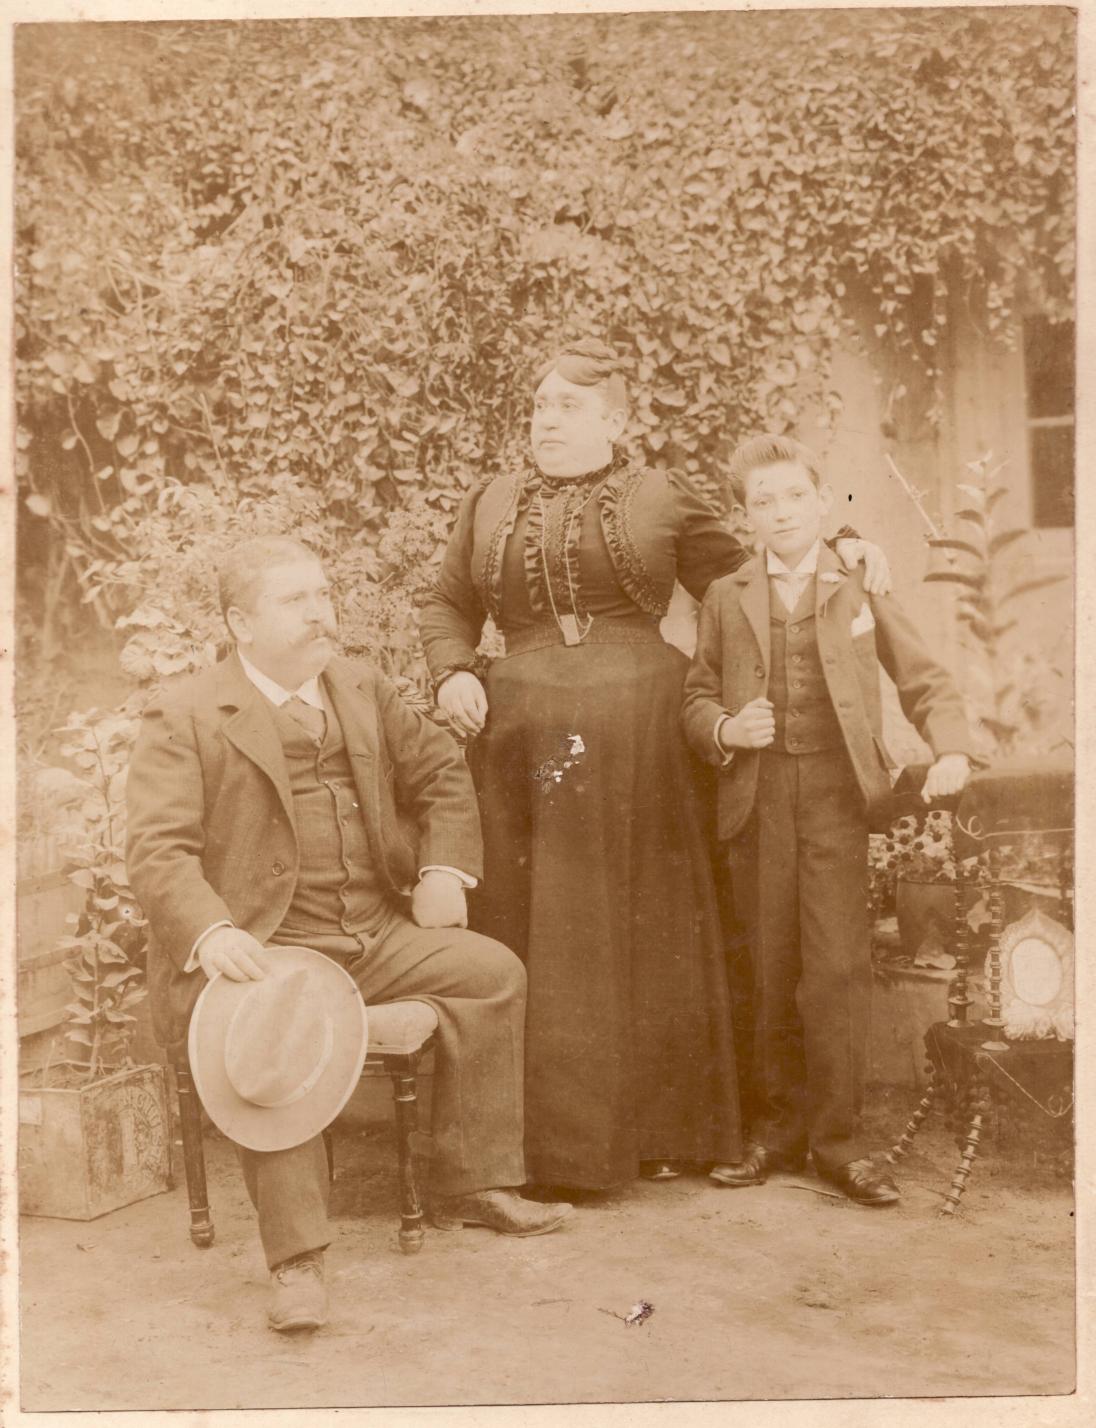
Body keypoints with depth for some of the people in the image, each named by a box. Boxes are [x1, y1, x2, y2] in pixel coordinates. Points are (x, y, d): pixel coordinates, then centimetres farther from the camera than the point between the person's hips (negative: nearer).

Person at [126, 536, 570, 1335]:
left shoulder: (365, 693, 15)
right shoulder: (185, 719, -3)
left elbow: (442, 774, 24)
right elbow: (160, 849, -12)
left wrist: (445, 868, 6)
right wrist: (210, 932, -31)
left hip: (377, 934, 6)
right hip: (264, 946, -6)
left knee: (493, 970, -10)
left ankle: (475, 1184, 3)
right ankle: (297, 1260, -26)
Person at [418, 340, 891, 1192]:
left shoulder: (661, 499, 6)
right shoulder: (492, 506, 14)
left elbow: (742, 580, 13)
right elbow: (446, 606, 19)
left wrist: (833, 555, 2)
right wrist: (453, 673, 2)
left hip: (637, 745, -2)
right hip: (523, 740, 2)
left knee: (641, 936, 4)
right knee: (537, 937, 3)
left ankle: (648, 1132, 15)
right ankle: (544, 1141, 11)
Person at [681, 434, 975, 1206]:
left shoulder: (861, 589, 7)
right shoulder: (727, 598, 12)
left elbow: (926, 680, 7)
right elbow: (696, 695, 13)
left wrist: (952, 749, -8)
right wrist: (724, 729, -8)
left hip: (835, 792, -2)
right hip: (757, 799, 2)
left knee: (838, 965, -6)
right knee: (770, 971, 7)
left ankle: (838, 1137, 5)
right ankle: (779, 1126, 20)